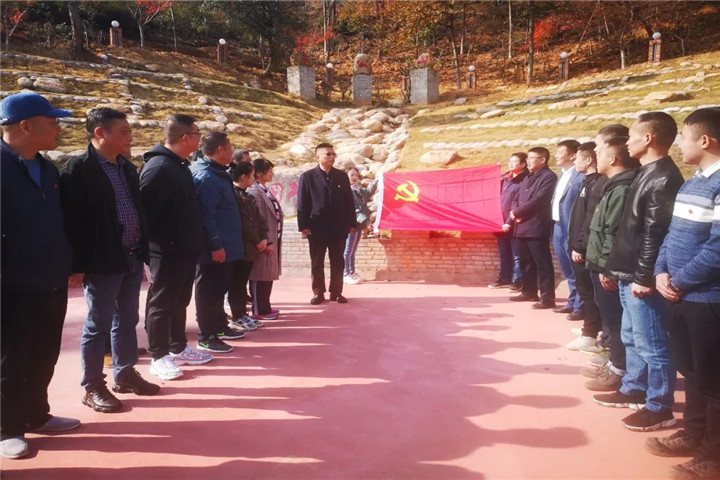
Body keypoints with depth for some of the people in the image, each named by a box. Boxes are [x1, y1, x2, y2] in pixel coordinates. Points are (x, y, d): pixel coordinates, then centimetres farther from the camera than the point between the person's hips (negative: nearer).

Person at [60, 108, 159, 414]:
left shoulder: (128, 168, 13)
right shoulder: (78, 169, -10)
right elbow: (72, 219, -14)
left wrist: (142, 251, 13)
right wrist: (78, 264, -16)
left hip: (132, 258, 7)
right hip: (102, 262, -7)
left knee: (127, 320, 15)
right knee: (98, 324, 3)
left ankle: (125, 374, 29)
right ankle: (93, 387, 16)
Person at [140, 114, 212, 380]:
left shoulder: (180, 165, 13)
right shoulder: (158, 167, -18)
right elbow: (146, 210, -22)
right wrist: (158, 242, -16)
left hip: (185, 249, 9)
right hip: (167, 251, -9)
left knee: (179, 302, 18)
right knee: (161, 304, 3)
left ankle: (178, 348, 31)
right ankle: (159, 356, 14)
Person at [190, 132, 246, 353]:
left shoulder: (217, 173, 14)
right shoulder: (206, 177, -19)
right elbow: (206, 215, -25)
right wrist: (215, 245, -25)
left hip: (224, 245, 10)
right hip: (214, 248, -10)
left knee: (219, 289, 20)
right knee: (208, 291, -1)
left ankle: (220, 327, 32)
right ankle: (206, 337, 9)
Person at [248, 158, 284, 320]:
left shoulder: (265, 190, 13)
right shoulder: (255, 192, -17)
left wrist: (274, 240, 16)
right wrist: (266, 242, -19)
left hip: (273, 238, 9)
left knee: (268, 275, 15)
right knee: (261, 276, -1)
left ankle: (265, 307, 25)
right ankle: (259, 311, 8)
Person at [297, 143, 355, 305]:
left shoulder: (342, 176, 10)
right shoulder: (307, 177, 2)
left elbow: (349, 201, 10)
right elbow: (302, 204, -2)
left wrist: (351, 223, 5)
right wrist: (303, 226, -8)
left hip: (339, 228, 2)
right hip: (317, 228, -2)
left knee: (338, 263, 7)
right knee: (317, 263, 6)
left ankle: (336, 292, 16)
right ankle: (318, 293, 16)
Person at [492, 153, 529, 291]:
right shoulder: (505, 178, 10)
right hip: (501, 222, 7)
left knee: (516, 254, 1)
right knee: (504, 253, 15)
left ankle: (518, 281, 10)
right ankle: (504, 278, 25)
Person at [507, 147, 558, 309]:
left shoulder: (549, 177, -7)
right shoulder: (527, 179, 21)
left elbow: (538, 201, -17)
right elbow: (517, 200, 19)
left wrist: (516, 212, -7)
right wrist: (511, 221, 3)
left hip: (537, 228, -9)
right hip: (522, 228, 9)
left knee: (542, 264, -5)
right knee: (526, 263, 14)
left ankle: (547, 297, -2)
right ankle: (529, 292, 24)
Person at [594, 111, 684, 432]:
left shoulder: (663, 178, -17)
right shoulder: (648, 174, 14)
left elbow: (655, 234, -21)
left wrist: (644, 277, -20)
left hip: (641, 278, -10)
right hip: (629, 274, 10)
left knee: (651, 344, 1)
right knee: (632, 339, 20)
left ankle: (659, 407, 12)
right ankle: (634, 390, 34)